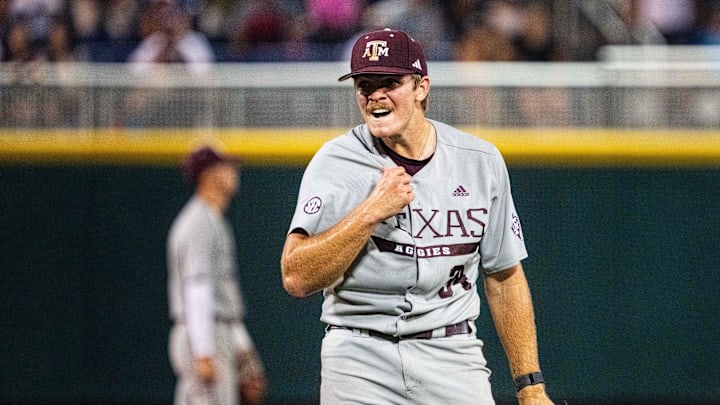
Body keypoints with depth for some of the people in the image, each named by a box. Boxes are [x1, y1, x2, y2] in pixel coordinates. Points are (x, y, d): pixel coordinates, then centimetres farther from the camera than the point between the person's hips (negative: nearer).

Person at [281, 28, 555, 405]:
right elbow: (296, 278, -15)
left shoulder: (480, 161, 5)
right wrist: (372, 211, -20)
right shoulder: (335, 163, -4)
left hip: (454, 358, 2)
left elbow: (504, 278, 11)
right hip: (361, 360, -2)